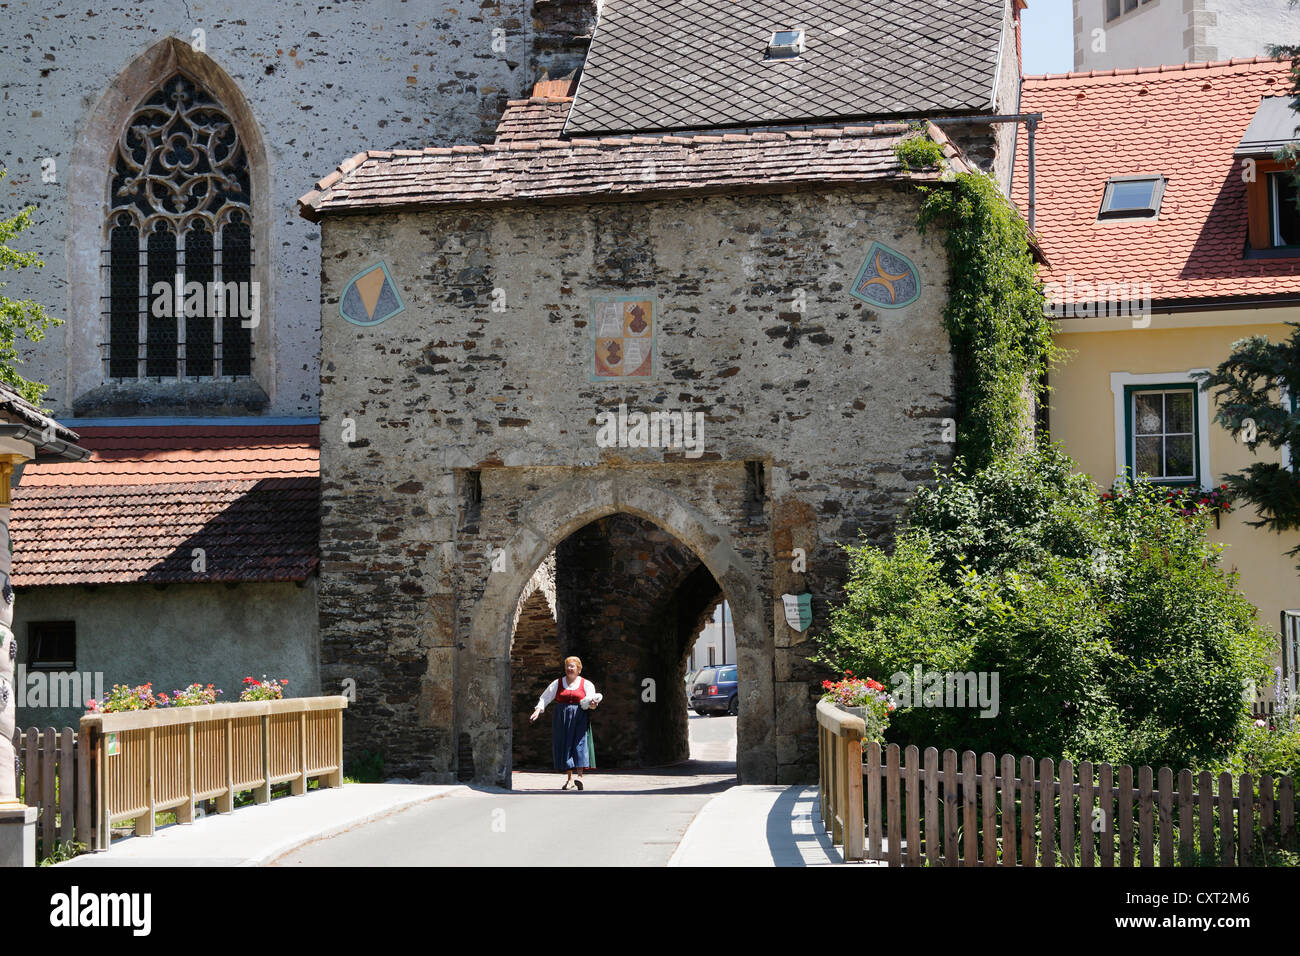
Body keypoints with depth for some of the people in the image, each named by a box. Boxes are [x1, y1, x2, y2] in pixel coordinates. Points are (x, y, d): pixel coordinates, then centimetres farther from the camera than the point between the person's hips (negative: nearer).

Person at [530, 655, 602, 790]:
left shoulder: (586, 684, 7)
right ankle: (569, 778, 7)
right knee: (564, 746, 0)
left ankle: (580, 776, -18)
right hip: (562, 720, 2)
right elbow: (544, 698, 7)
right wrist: (537, 711, -8)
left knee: (580, 744, -13)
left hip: (579, 719, -2)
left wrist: (593, 704, -25)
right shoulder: (557, 683, 10)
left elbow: (591, 701, -1)